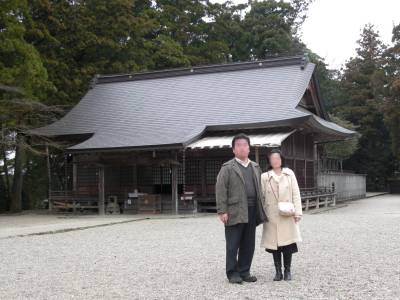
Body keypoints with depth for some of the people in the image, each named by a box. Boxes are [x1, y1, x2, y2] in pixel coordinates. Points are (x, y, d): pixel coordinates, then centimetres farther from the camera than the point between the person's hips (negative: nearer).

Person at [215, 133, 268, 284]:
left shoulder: (255, 167, 17)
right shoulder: (227, 168, -1)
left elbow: (259, 189, 19)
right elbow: (220, 190, -7)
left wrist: (260, 209, 12)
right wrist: (222, 211, -13)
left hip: (252, 211, 6)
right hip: (235, 212, -5)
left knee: (248, 245, 10)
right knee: (233, 245, 0)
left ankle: (244, 272, 20)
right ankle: (232, 273, 9)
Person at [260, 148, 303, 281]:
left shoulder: (289, 174, 6)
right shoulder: (264, 177, 3)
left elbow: (296, 193, 4)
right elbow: (261, 197, 2)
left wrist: (297, 211, -3)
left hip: (287, 215, 0)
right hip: (272, 216, 0)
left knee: (288, 242, 0)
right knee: (274, 243, 3)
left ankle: (287, 270, 13)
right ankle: (278, 271, 13)